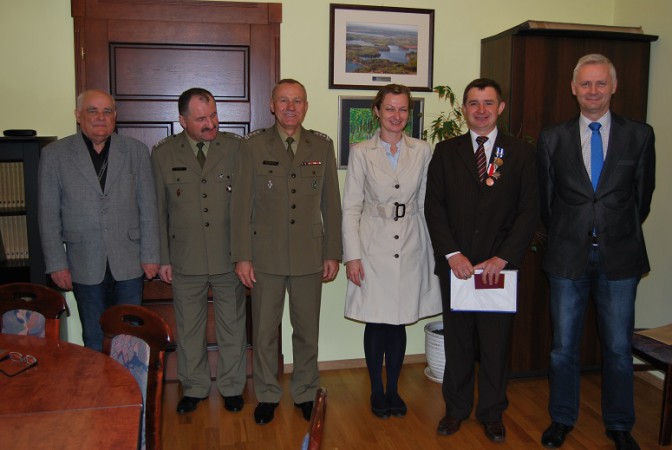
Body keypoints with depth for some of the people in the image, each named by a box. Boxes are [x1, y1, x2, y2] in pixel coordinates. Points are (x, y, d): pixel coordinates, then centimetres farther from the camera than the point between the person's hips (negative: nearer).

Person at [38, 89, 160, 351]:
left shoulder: (136, 151, 3)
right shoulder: (55, 155, 0)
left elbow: (148, 207, 3)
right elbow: (48, 215, 1)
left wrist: (150, 256, -1)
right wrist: (56, 263, -2)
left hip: (128, 263, 1)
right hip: (85, 266, 0)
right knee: (94, 341, 12)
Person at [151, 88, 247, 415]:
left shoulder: (236, 148, -3)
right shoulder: (163, 154, 0)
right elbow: (158, 211, 3)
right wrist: (163, 258, 1)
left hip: (229, 257, 0)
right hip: (185, 261, 1)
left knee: (232, 327, 12)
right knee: (189, 329, 14)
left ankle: (232, 387, 31)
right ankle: (194, 388, 34)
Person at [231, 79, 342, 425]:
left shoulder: (322, 146, 4)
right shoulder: (254, 146, -1)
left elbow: (331, 204, 6)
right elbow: (241, 204, -2)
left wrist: (333, 253, 4)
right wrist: (242, 256, -5)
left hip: (309, 256, 1)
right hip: (266, 256, -1)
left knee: (307, 330, 12)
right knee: (264, 331, 10)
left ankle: (305, 393, 31)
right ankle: (267, 395, 29)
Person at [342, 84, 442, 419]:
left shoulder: (422, 151, 5)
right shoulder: (361, 153, -1)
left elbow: (425, 203, 8)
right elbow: (350, 207, -2)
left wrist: (433, 248, 4)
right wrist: (352, 255, -8)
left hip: (410, 246, 2)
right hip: (374, 246, -1)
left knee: (399, 321, 9)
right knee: (375, 321, 5)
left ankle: (393, 390, 26)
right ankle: (376, 391, 23)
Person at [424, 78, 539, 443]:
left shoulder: (521, 153, 4)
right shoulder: (446, 152, 6)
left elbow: (529, 211, -1)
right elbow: (433, 206, 1)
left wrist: (503, 257, -10)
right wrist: (452, 254, -9)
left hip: (500, 265, 0)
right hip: (455, 264, 1)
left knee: (495, 342, 8)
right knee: (457, 340, 10)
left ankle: (491, 412, 26)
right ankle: (456, 408, 28)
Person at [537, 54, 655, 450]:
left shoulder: (640, 135, 0)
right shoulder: (552, 139, 1)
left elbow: (643, 194, 8)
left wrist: (622, 235, 12)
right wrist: (563, 237, 10)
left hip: (619, 258, 0)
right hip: (569, 257, 1)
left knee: (618, 347, 9)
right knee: (564, 346, 11)